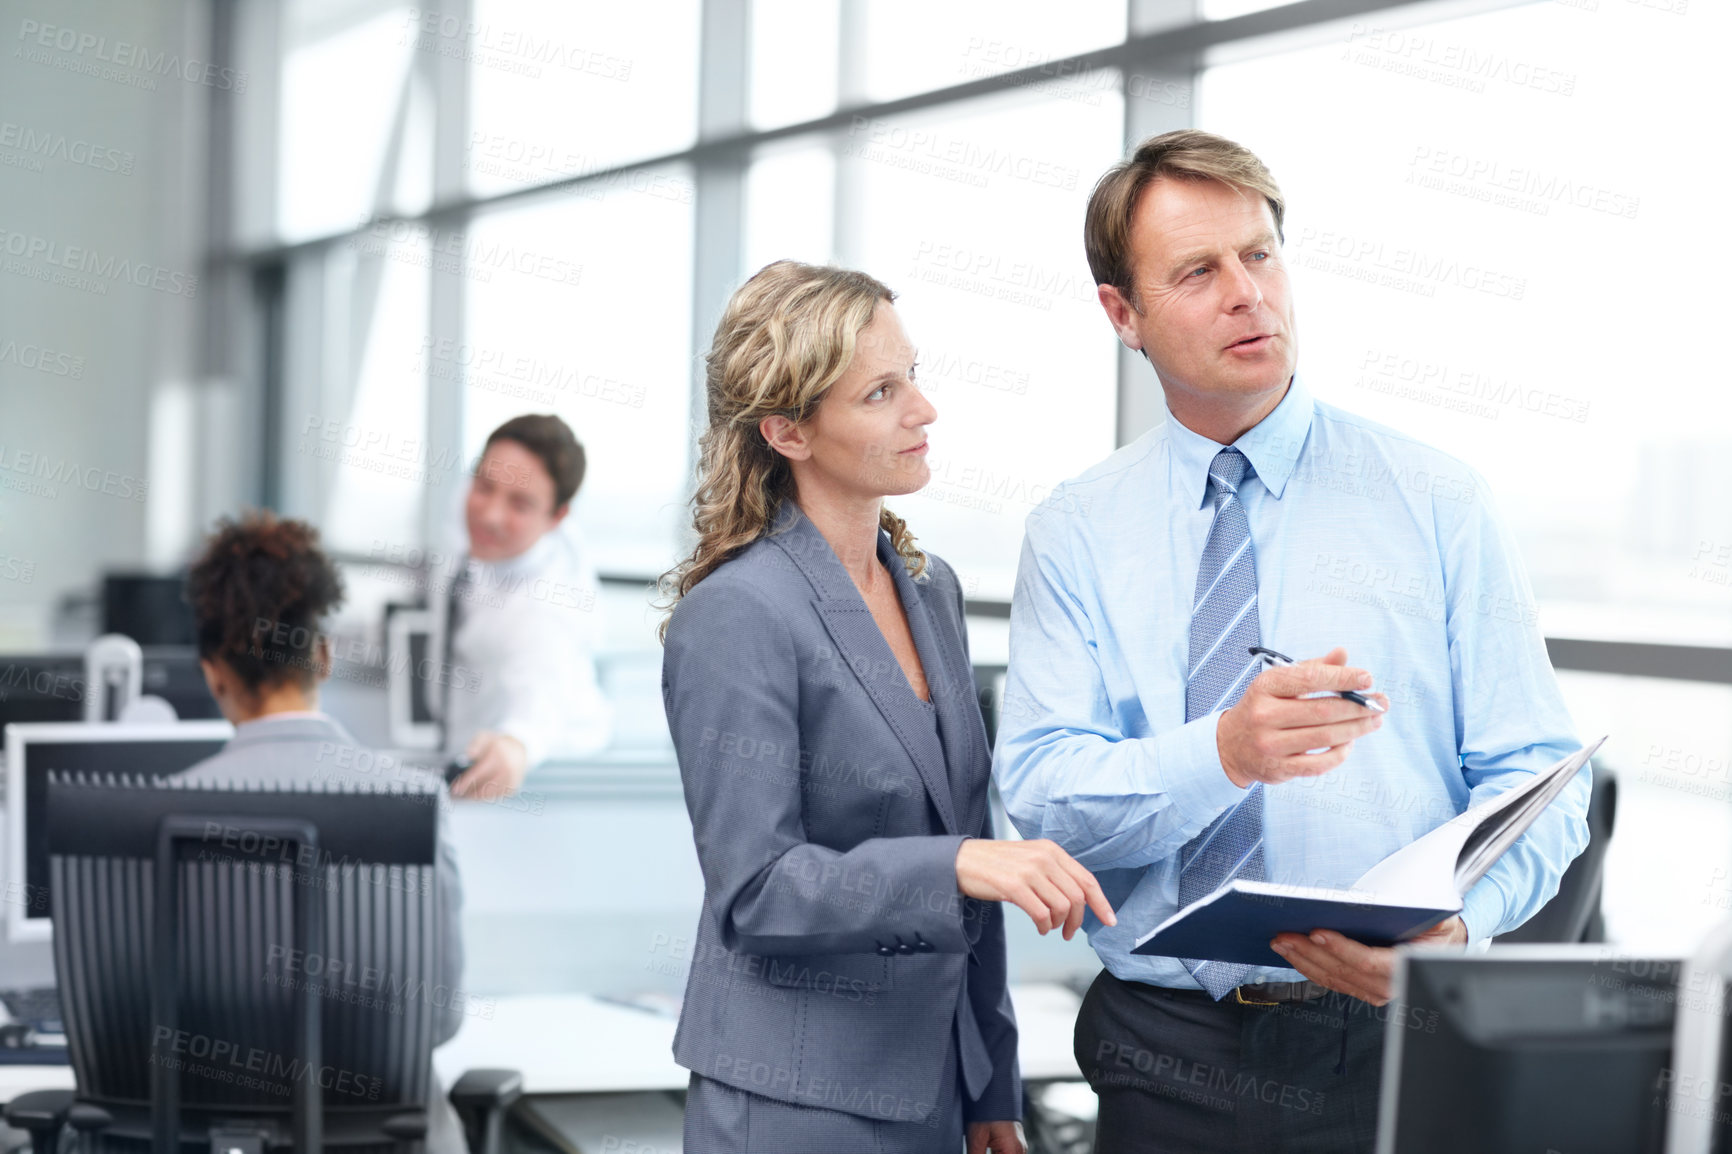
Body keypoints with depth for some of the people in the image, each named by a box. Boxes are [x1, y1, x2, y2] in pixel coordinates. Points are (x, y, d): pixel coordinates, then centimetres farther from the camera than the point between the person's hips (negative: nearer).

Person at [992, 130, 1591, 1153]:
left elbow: (1538, 771, -3)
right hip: (1167, 1057, 1)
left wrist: (1455, 924, -23)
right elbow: (1042, 790, -7)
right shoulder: (1074, 535, 4)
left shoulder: (1437, 501, 2)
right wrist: (1228, 753, -25)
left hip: (1393, 1042, 0)